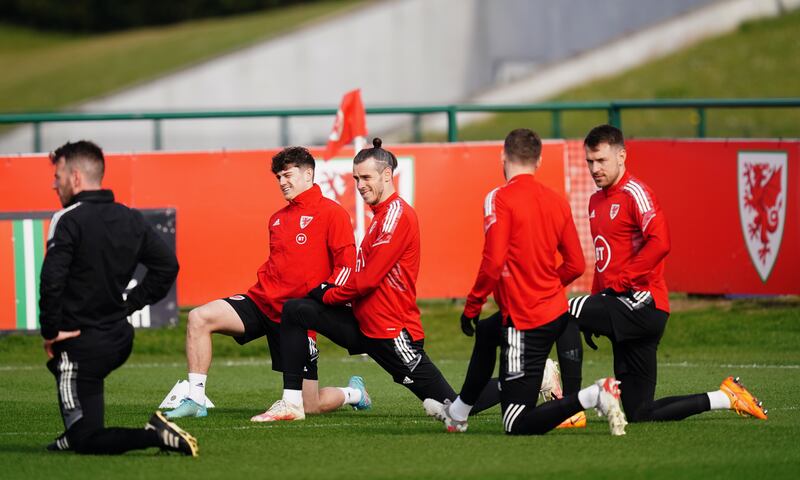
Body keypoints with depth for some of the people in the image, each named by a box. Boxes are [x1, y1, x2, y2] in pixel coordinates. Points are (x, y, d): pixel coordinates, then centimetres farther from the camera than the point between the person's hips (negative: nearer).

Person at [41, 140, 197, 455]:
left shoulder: (69, 220, -15)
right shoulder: (130, 219, 7)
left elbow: (52, 280, -25)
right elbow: (167, 264, 11)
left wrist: (50, 332, -14)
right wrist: (130, 304, 14)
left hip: (81, 344, -8)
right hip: (120, 340, 8)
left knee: (85, 440, -5)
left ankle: (153, 436, -25)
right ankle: (75, 434, 36)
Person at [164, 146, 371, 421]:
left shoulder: (331, 213, -4)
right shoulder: (277, 219, 17)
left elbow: (346, 264, -10)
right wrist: (263, 280, 11)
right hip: (262, 302, 6)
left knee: (310, 407, -5)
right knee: (199, 318, -18)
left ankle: (353, 393, 30)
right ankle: (195, 401, -14)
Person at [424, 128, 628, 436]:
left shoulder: (500, 199, -14)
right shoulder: (556, 201, 5)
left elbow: (494, 262, -21)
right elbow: (576, 265, 8)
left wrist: (471, 306, -8)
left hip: (526, 322, -8)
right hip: (556, 309, 8)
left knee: (517, 426, -5)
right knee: (485, 333, 38)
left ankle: (593, 396, -22)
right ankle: (457, 413, 53)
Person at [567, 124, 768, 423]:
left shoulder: (634, 193, -8)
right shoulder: (596, 200, 19)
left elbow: (659, 243, -23)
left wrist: (618, 284, -21)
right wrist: (593, 314, 19)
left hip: (641, 304, -9)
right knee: (640, 415, 7)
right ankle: (727, 397, 17)